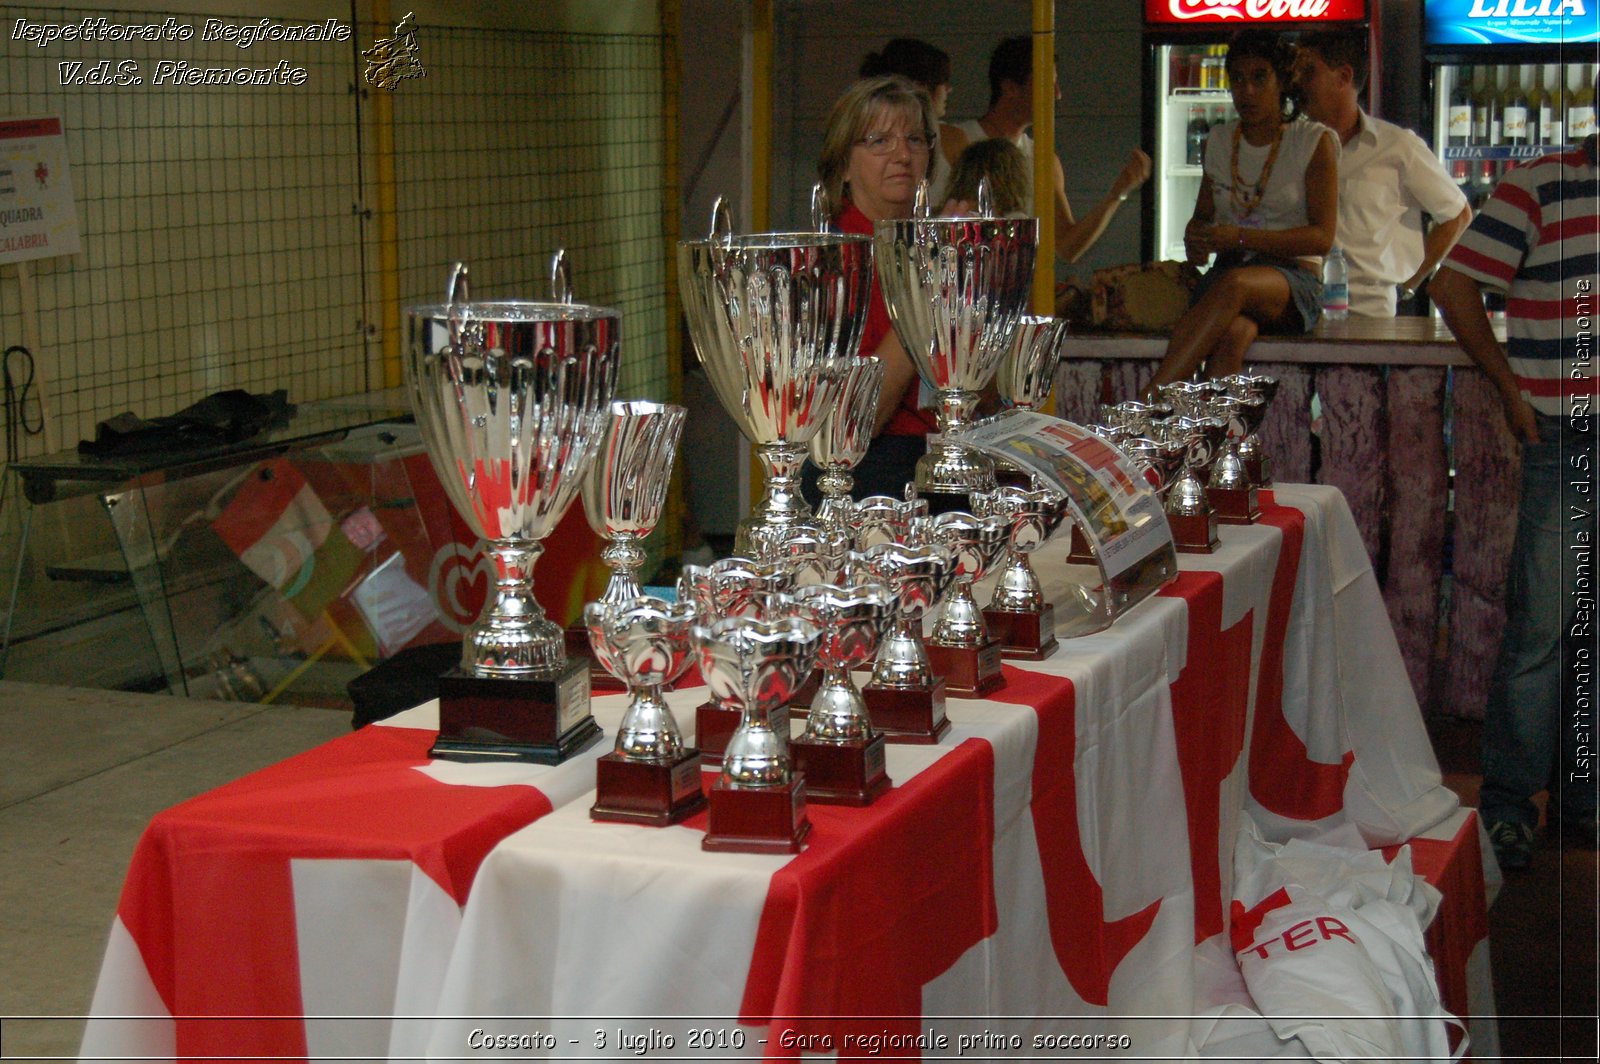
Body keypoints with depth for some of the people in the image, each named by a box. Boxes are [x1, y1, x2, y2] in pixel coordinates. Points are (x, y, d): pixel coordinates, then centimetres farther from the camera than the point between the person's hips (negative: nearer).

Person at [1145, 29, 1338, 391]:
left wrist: (1241, 237, -16)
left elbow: (1322, 237, -4)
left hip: (1294, 280, -3)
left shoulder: (1314, 141, 3)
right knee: (1233, 332, -37)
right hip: (1229, 270, 3)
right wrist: (1195, 240, 1)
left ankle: (1147, 403, -51)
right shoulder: (1219, 140, 17)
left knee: (1234, 284, -40)